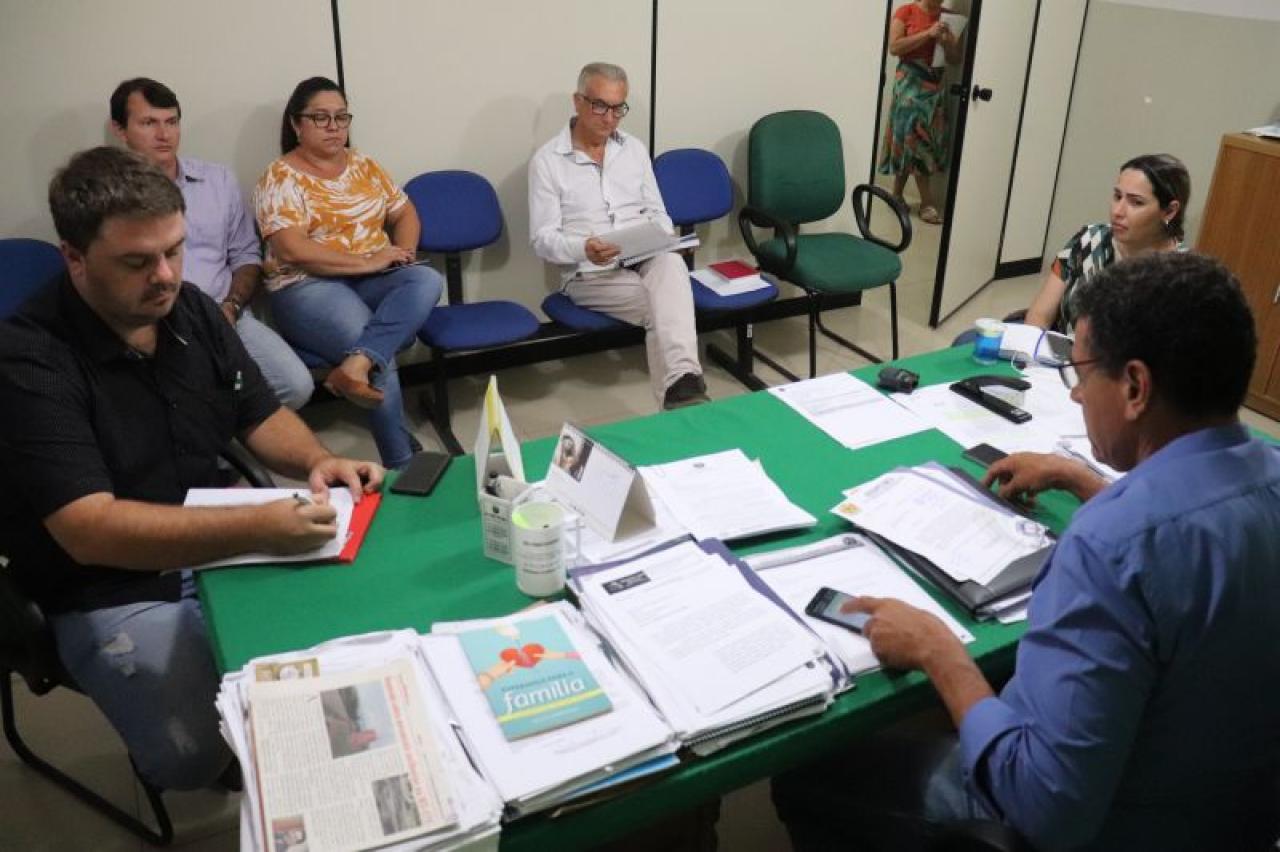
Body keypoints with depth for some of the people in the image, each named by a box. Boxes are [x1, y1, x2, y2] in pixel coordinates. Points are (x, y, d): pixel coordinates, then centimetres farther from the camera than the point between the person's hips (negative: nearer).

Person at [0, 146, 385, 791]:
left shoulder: (190, 309, 0)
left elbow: (261, 414, 9)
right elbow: (91, 532, -29)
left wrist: (317, 462, -14)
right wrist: (258, 527, -38)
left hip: (220, 540, 6)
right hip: (112, 592, -6)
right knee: (198, 753, -24)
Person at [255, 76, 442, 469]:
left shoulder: (364, 165, 16)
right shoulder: (280, 177, -2)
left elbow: (405, 215, 18)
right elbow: (292, 250, -14)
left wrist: (400, 253, -5)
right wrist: (366, 262, -18)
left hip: (374, 280, 5)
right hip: (308, 287, -5)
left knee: (427, 280, -26)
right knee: (377, 348, -30)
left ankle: (357, 364, -42)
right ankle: (402, 463, -23)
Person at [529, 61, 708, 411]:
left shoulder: (634, 148, 16)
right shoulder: (548, 160, 1)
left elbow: (658, 213, 19)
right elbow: (542, 239, -4)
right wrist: (583, 249, -26)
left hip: (646, 259, 3)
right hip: (588, 272, -2)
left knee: (670, 264, -35)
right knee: (663, 304, -31)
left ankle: (680, 383, -52)